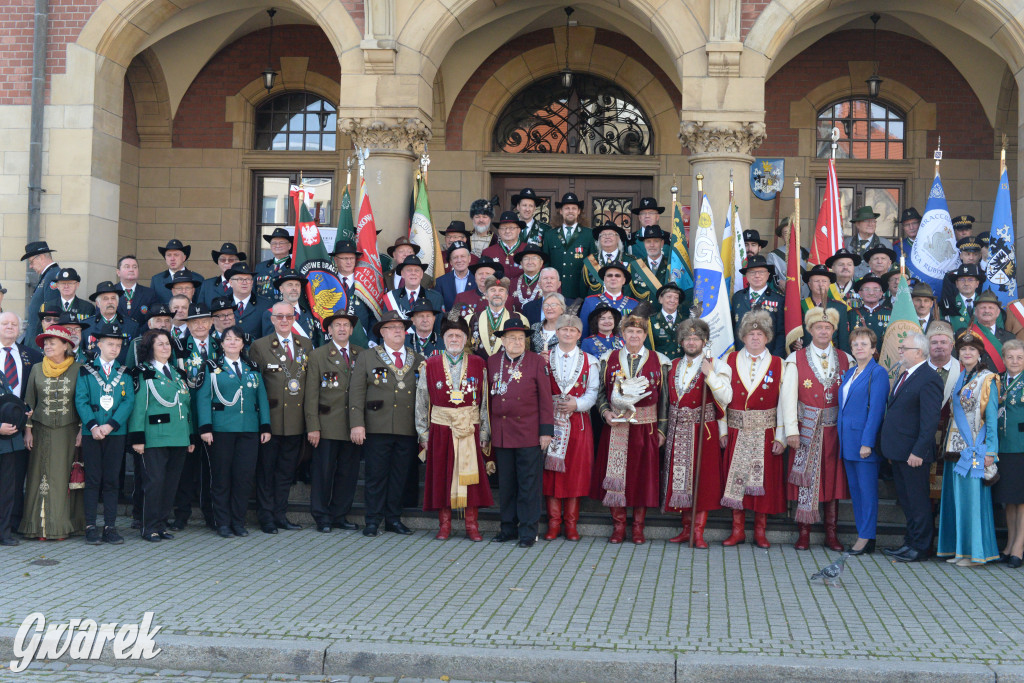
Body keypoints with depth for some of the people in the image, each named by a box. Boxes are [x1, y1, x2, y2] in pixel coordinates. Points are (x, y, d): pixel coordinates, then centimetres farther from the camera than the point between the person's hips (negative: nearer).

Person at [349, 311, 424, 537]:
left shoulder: (418, 360, 12)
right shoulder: (367, 358, 7)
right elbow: (356, 392, 1)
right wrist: (357, 424, -9)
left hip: (408, 429, 2)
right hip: (377, 427, -2)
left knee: (399, 475, 6)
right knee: (375, 475, -1)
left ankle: (393, 519, 16)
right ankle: (373, 520, 7)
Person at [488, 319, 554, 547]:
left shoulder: (537, 362, -1)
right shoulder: (492, 362, 7)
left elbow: (545, 399, -2)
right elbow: (490, 396, 12)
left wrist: (546, 431, -6)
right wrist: (490, 429, 9)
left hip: (529, 433, -3)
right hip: (501, 433, 3)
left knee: (529, 484, 1)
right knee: (506, 484, 10)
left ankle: (528, 531, 8)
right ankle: (509, 528, 20)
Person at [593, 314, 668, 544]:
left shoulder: (658, 361, 5)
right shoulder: (609, 359, 8)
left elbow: (664, 398, 4)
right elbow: (601, 392, 11)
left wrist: (661, 429, -1)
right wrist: (606, 412, -8)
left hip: (646, 427, -1)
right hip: (616, 426, 1)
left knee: (642, 474, 2)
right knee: (614, 474, 0)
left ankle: (638, 527, 12)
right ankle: (618, 526, 11)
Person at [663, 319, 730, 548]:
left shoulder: (716, 365, -2)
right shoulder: (673, 366, 12)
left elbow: (725, 398, -15)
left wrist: (710, 375, -22)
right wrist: (665, 430, 12)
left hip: (703, 431, -4)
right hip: (678, 432, 5)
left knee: (702, 480, -3)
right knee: (681, 479, 8)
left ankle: (698, 532, 2)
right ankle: (687, 529, 18)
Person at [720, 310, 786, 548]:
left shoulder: (778, 364, 3)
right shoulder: (731, 361, 6)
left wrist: (780, 437, -8)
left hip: (765, 433, -1)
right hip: (736, 431, 1)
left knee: (763, 481, 1)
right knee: (735, 480, 2)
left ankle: (760, 531, 11)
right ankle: (738, 530, 12)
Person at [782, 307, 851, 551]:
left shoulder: (845, 359, 8)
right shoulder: (796, 359, 1)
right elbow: (788, 396, -4)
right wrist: (791, 430, -12)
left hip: (835, 428, 2)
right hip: (806, 427, -2)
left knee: (833, 477, 5)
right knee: (805, 478, -1)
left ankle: (831, 533, 12)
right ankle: (804, 533, 6)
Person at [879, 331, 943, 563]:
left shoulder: (928, 379, -15)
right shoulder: (904, 376, 16)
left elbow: (930, 421, -19)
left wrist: (918, 451, -21)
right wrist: (889, 447, 17)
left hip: (913, 454, -9)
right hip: (898, 452, 9)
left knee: (918, 500, 0)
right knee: (906, 500, 16)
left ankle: (919, 548, 8)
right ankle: (911, 542, 25)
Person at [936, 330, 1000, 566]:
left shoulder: (987, 380, -5)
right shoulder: (959, 379, 15)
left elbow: (992, 417, -9)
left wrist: (990, 451, -14)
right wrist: (947, 445, 9)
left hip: (974, 450, -7)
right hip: (955, 448, 7)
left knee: (973, 498, -6)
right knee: (956, 499, 8)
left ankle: (976, 553, 1)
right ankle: (960, 549, 15)